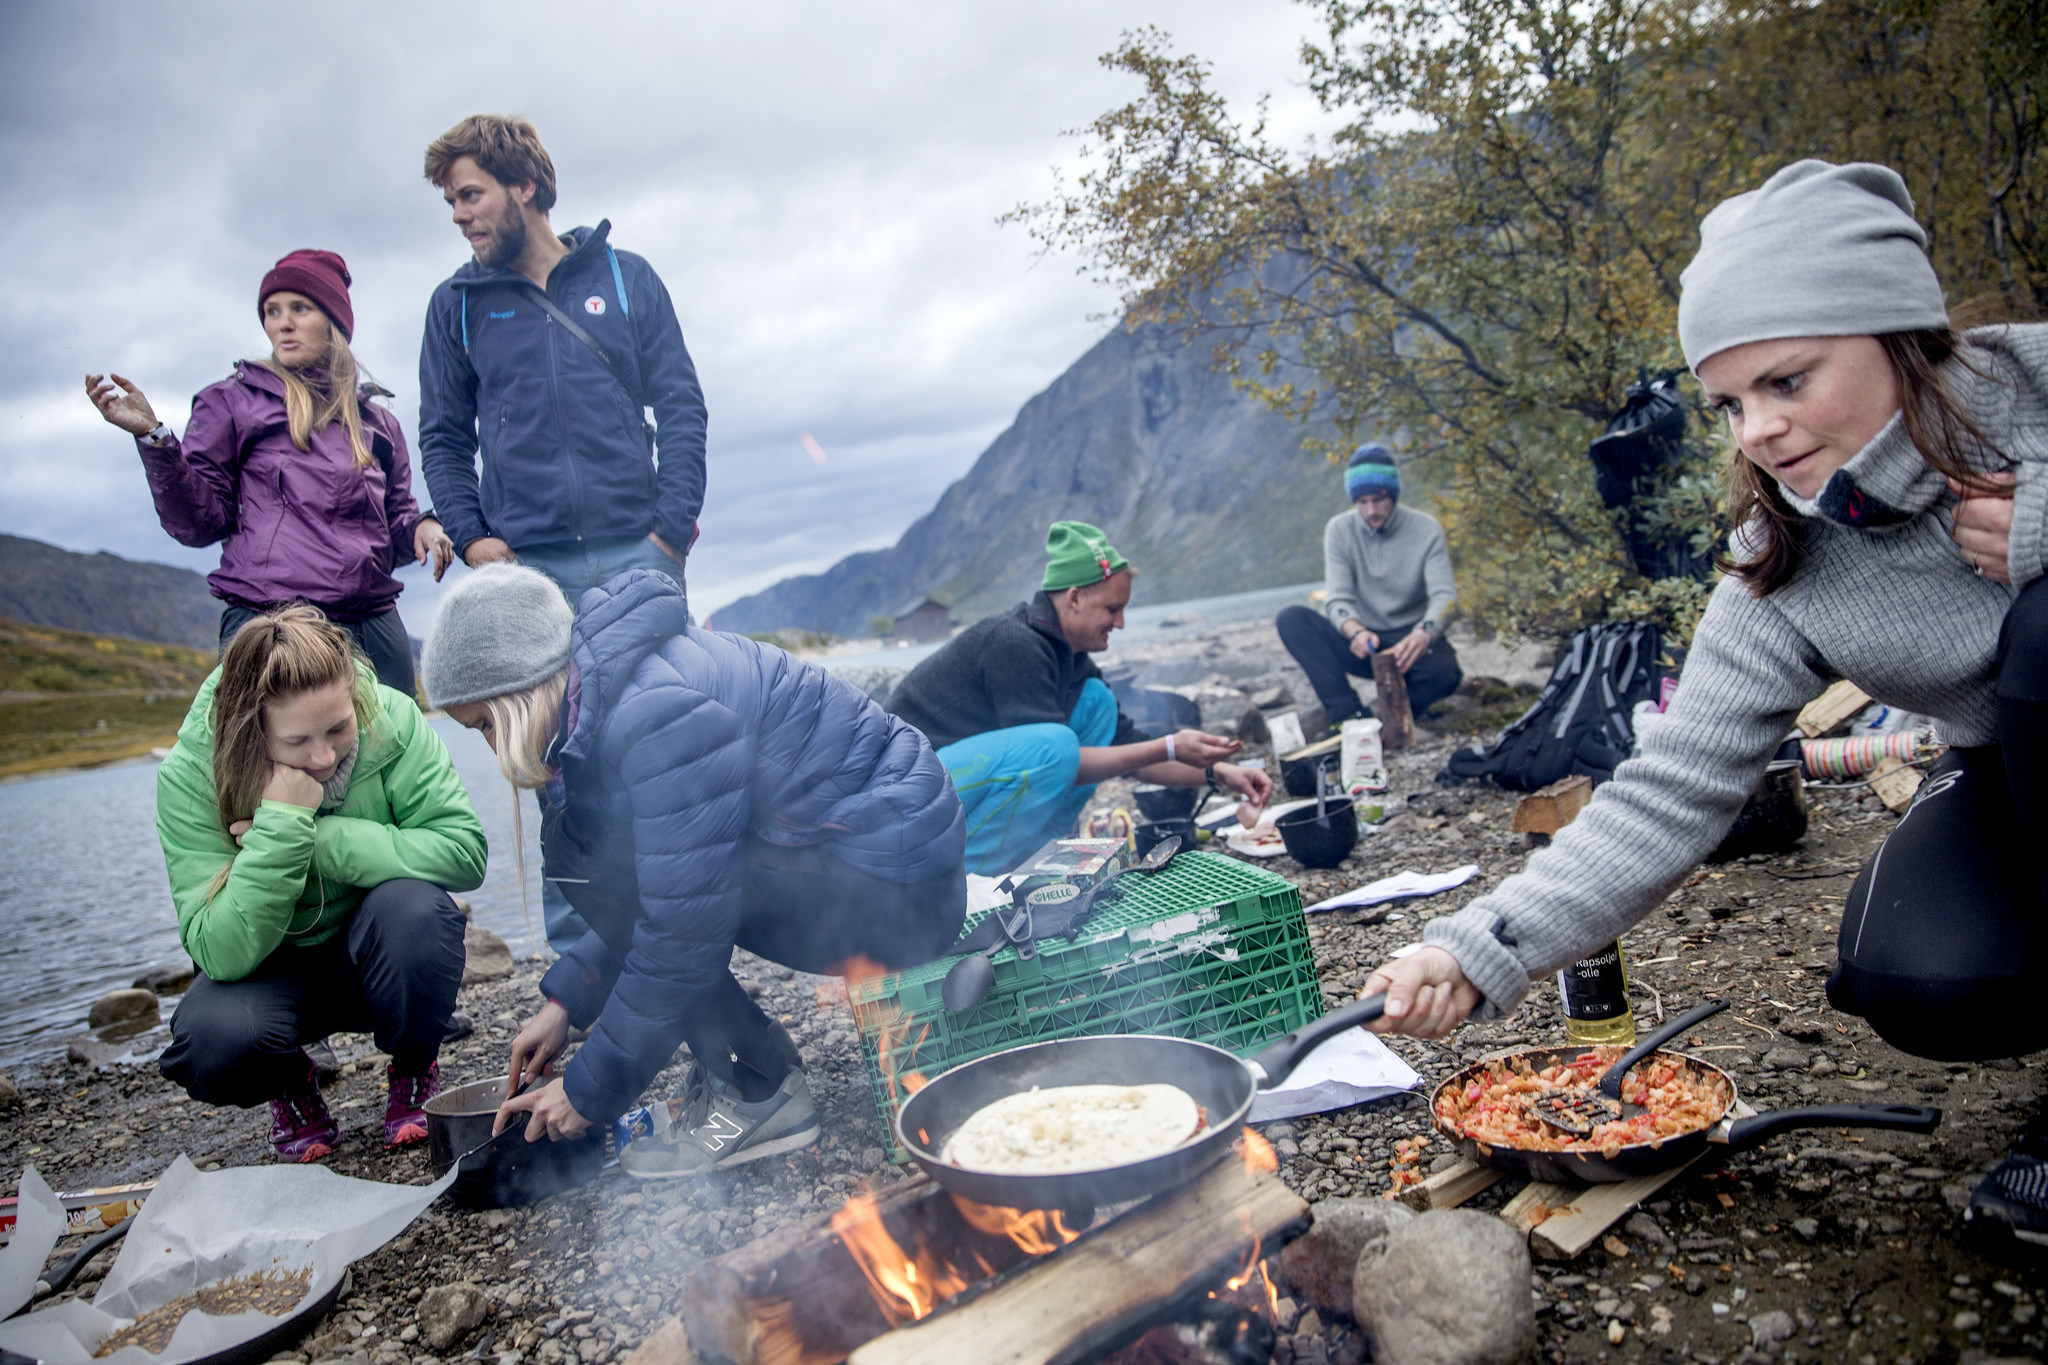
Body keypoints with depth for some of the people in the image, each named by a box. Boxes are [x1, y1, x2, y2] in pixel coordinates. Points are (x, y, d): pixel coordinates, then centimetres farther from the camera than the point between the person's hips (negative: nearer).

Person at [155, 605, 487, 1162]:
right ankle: (293, 1088, 8)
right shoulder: (189, 777, -22)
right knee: (213, 1039, -32)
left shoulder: (391, 720, -22)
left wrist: (317, 836, -30)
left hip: (380, 960, 1)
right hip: (273, 970, 0)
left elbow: (464, 849, -26)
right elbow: (223, 954, -26)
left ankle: (413, 1074, -2)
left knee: (414, 907, -33)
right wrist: (282, 825, -37)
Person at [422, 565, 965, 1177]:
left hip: (892, 888, -10)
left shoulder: (656, 712, -23)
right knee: (580, 829, 9)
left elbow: (681, 933, -21)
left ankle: (762, 1093, -6)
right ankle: (732, 1072, 12)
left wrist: (590, 1089, -9)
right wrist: (567, 1000, 14)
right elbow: (656, 886, 19)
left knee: (582, 846, -15)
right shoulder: (607, 689, 9)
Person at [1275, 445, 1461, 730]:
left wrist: (1423, 634, -42)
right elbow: (1337, 599, -12)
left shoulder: (1426, 529, -8)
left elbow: (1444, 596, -19)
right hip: (1362, 642, 2)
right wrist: (1356, 631, -37)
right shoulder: (1340, 530, -4)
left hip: (1409, 640, -2)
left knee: (1444, 672, -36)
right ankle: (1348, 712, -30)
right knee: (1290, 618, -23)